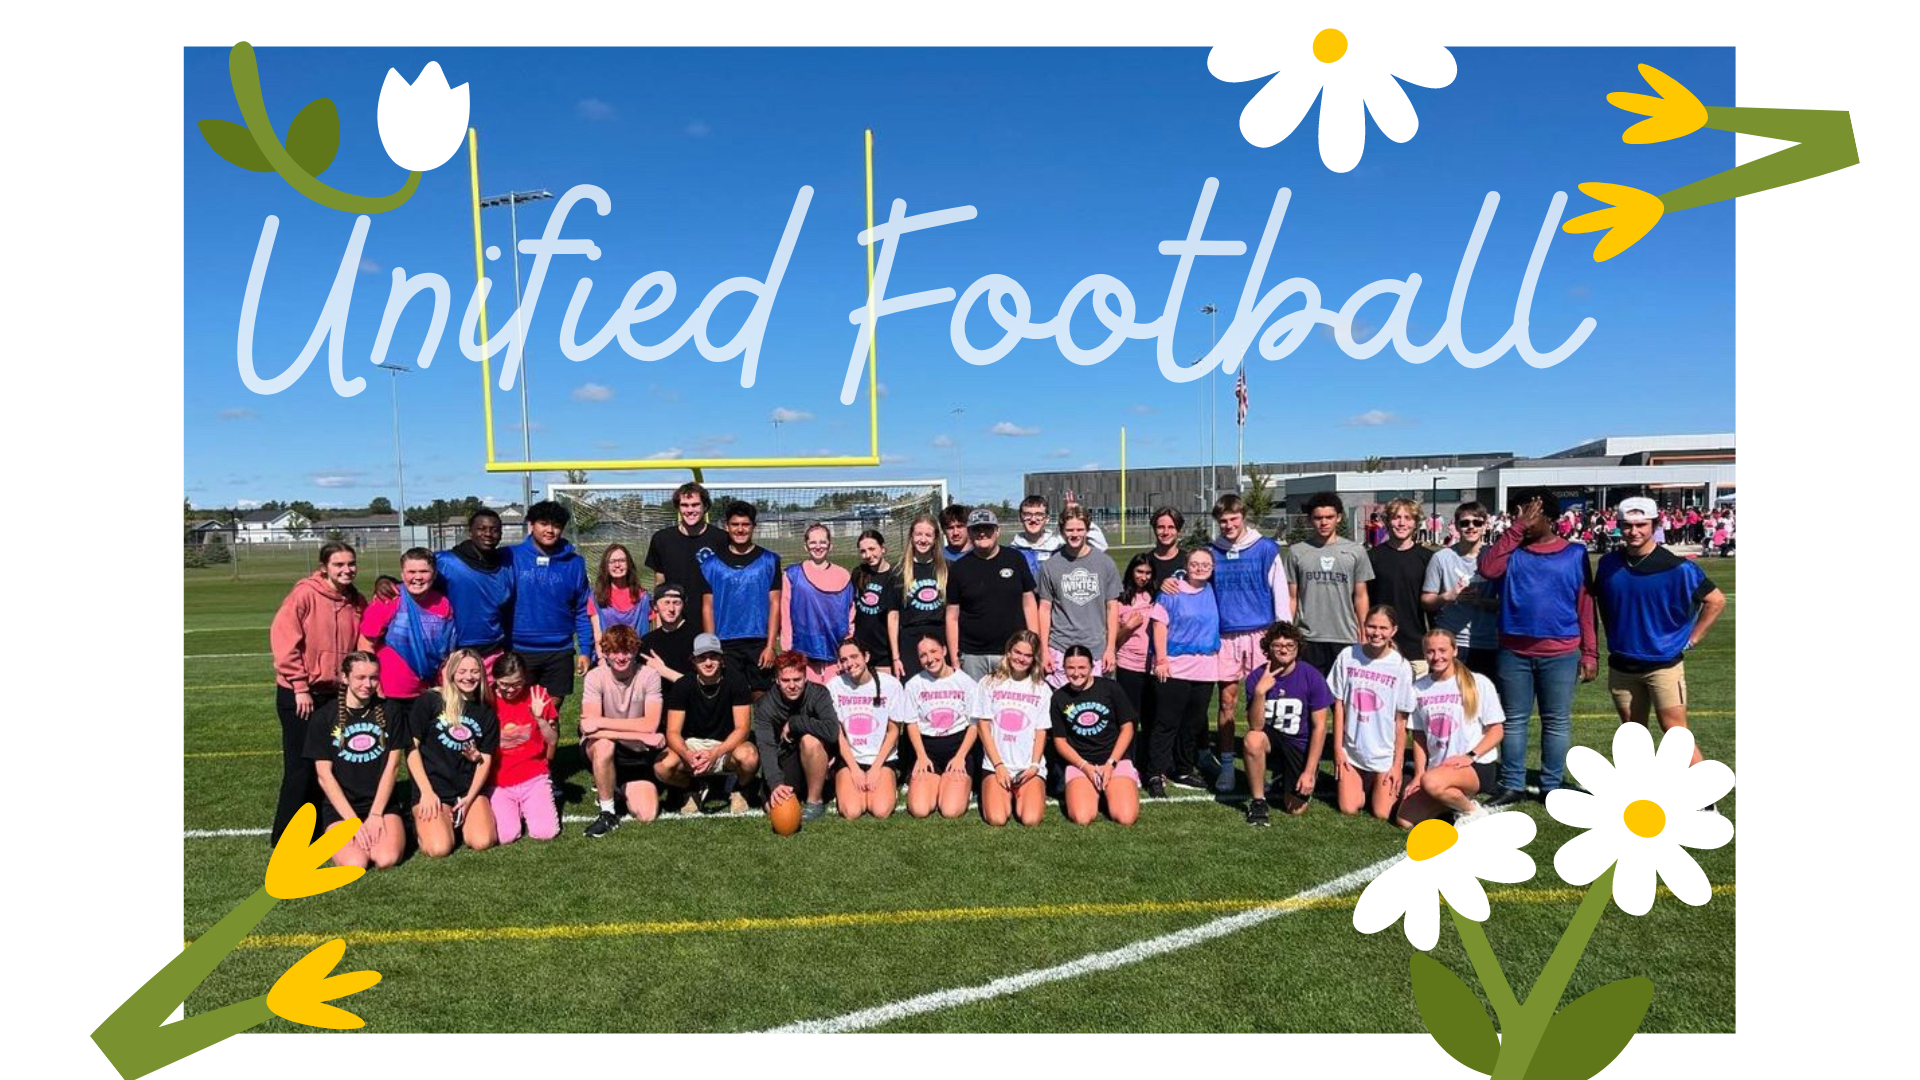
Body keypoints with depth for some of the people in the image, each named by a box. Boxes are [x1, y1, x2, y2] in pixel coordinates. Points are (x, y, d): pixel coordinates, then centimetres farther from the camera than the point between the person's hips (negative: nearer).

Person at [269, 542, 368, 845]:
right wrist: (300, 686, -15)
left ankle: (315, 828, 23)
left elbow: (360, 647, 12)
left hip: (336, 693, 5)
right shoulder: (305, 594, -13)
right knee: (300, 765, -2)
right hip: (299, 694, -5)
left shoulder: (357, 602, 4)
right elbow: (282, 638, -15)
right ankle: (286, 835, 10)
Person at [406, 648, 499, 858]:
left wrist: (470, 798, -7)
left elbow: (486, 760, 7)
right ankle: (424, 821, 11)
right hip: (433, 787, -3)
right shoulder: (429, 701, -1)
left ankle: (459, 819, 13)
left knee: (482, 842, -21)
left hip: (471, 788, 3)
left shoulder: (486, 712, 10)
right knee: (439, 849, -23)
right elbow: (412, 748, -3)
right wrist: (426, 792, -10)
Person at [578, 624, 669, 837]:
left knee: (647, 815, -12)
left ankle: (622, 786, 23)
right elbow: (587, 727, -28)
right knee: (604, 745, -37)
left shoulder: (649, 676, -15)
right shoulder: (595, 676, -16)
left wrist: (601, 722, -30)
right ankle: (607, 813, -15)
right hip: (604, 751, -1)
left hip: (638, 755, 1)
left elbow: (650, 724, -25)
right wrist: (641, 736, -33)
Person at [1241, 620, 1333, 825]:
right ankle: (1258, 801, -13)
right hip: (1272, 737, 1)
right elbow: (1255, 726, -18)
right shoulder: (1257, 677, -12)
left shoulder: (1311, 676, -15)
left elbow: (1319, 727, -12)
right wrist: (1260, 692, -34)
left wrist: (1309, 772, -14)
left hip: (1300, 745, 0)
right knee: (1253, 739, -34)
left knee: (1296, 809, -9)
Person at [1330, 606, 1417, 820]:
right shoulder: (1347, 657, -6)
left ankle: (1390, 788, 30)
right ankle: (1365, 784, 30)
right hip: (1352, 750, 1)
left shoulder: (1400, 667, -10)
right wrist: (1338, 749, -1)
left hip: (1385, 753, -1)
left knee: (1381, 814, -1)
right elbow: (1338, 706, 0)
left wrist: (1397, 764, -6)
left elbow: (1401, 720, -6)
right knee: (1348, 809, 0)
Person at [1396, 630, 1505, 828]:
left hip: (1477, 766, -5)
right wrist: (1419, 774, -1)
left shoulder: (1479, 683, -6)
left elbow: (1496, 730, -4)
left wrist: (1470, 756, -18)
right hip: (1437, 768, 5)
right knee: (1404, 820, -10)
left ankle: (1471, 810, -6)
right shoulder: (1418, 688, 6)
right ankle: (1454, 799, 13)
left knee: (1432, 782, -36)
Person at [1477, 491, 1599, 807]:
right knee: (1514, 720, 8)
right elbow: (1487, 569, -16)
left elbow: (1586, 606, 3)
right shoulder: (1512, 551, 6)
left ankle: (1551, 787, 16)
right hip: (1513, 652, 1)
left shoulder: (1575, 554, 3)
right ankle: (1511, 786, 16)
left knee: (1557, 722, 6)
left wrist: (1590, 652, -1)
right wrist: (1517, 529, -14)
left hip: (1560, 654, -1)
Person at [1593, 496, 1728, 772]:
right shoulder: (1608, 564, 0)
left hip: (1664, 663, -4)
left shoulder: (1676, 567, -12)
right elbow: (1599, 600, 17)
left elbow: (1716, 600, -5)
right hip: (1621, 665, 4)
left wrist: (1690, 640, -6)